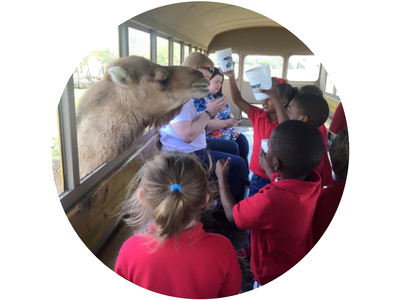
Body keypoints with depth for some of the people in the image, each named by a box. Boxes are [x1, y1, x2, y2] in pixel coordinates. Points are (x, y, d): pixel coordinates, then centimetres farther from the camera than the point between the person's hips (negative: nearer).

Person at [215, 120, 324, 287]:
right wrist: (268, 168, 17)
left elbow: (231, 214, -21)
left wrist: (222, 178, -8)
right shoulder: (312, 181, -20)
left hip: (272, 275, -6)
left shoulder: (269, 201, -42)